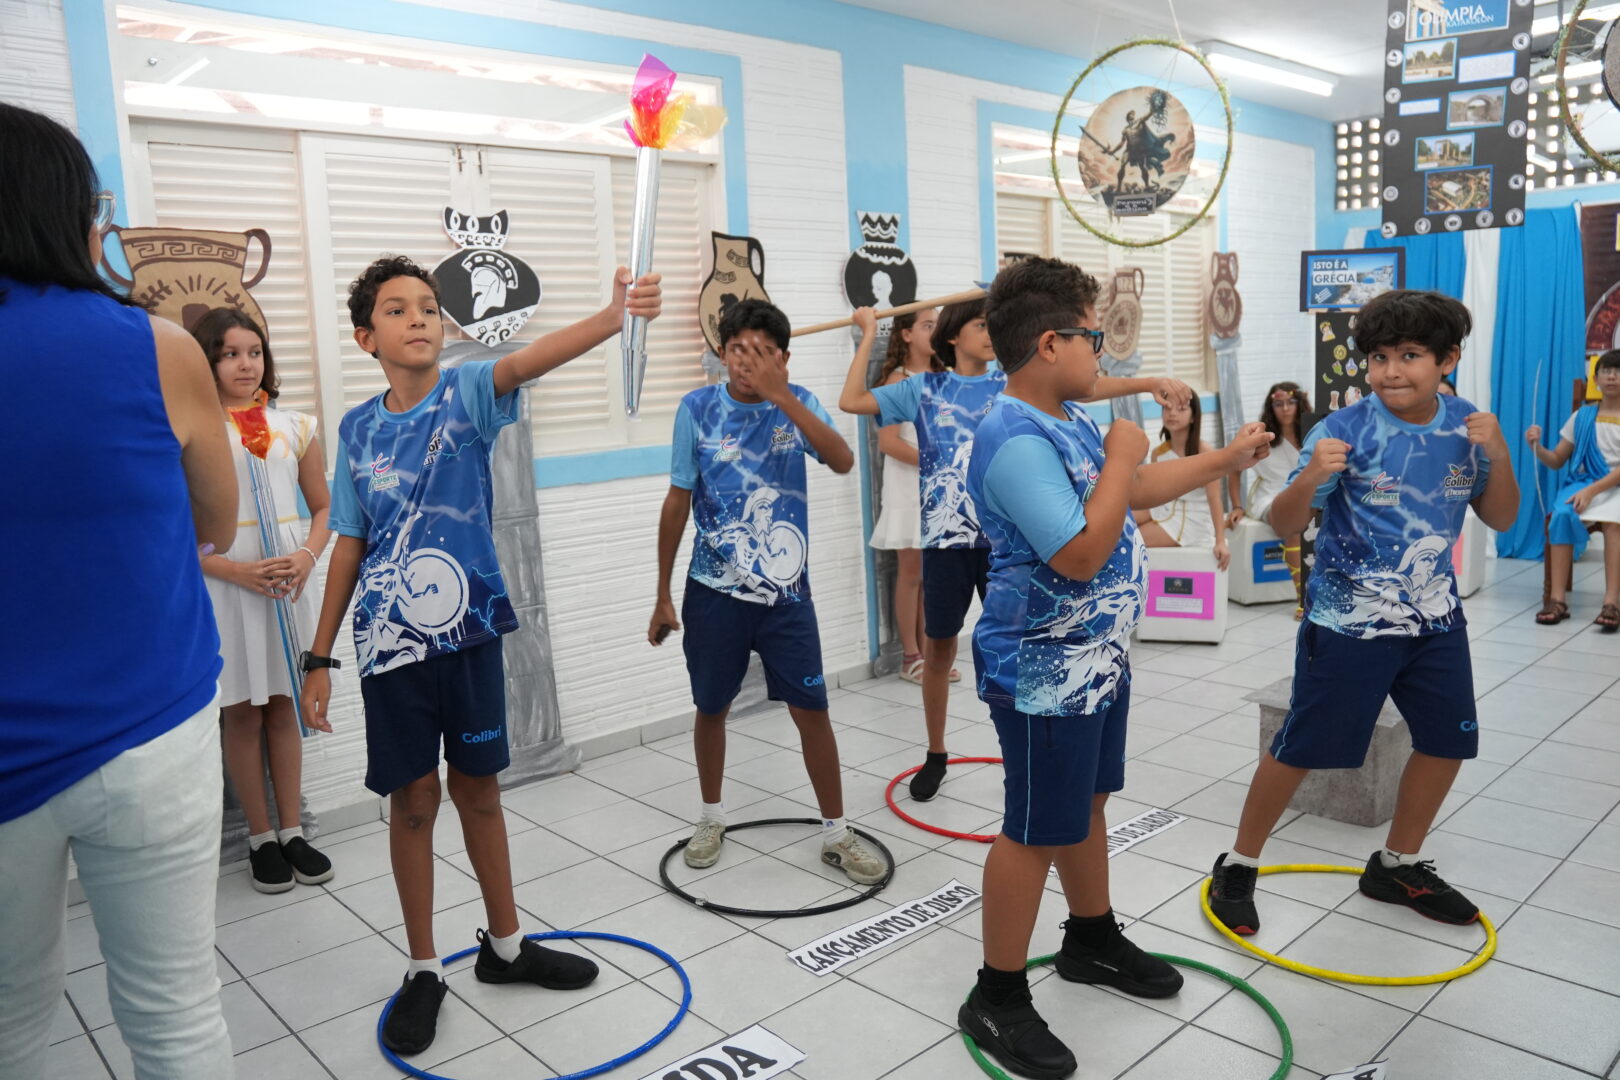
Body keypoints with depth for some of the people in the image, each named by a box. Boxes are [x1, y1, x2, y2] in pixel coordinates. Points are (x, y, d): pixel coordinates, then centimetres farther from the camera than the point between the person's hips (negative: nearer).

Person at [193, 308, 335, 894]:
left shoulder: (295, 426, 5)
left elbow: (322, 507, 11)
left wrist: (307, 557, -8)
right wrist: (239, 571, -18)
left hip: (287, 581, 3)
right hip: (224, 585, -3)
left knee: (284, 707, 11)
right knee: (243, 713, 6)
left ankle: (292, 831, 21)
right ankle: (260, 839, 19)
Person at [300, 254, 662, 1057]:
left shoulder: (467, 395, -4)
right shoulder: (358, 429, 2)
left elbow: (527, 360, -26)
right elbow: (349, 545, 6)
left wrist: (614, 316, -47)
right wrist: (319, 657, 7)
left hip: (469, 630, 0)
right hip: (391, 641, 1)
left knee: (478, 786, 13)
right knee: (414, 799, 8)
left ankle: (505, 943, 31)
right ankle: (423, 970, 25)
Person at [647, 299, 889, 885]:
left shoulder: (798, 403, -5)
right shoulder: (699, 407, -6)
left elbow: (843, 461, -24)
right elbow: (678, 502, 1)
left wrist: (780, 397, -33)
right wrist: (663, 595, 4)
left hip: (786, 593, 0)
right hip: (714, 593, 1)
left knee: (812, 711, 3)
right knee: (712, 708, 14)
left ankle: (836, 834, 20)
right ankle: (711, 818, 38)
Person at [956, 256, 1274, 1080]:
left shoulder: (1068, 421, 6)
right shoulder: (1016, 441, -26)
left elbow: (1134, 490, 21)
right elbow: (1081, 554, -30)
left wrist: (1224, 459, 21)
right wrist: (1121, 458, -20)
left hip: (1095, 658, 10)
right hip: (1045, 674, -10)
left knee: (1086, 802, 23)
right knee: (1035, 831, 1)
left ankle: (1092, 939, 44)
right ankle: (997, 999, 18)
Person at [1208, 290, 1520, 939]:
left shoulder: (1464, 428, -1)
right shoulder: (1345, 430, -16)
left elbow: (1500, 519, 6)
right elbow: (1285, 524, -17)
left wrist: (1498, 455, -12)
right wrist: (1311, 477, -37)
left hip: (1435, 618, 6)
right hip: (1348, 622, -5)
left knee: (1447, 740, 14)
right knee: (1303, 747, 0)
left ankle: (1397, 865, 35)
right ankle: (1238, 867, 17)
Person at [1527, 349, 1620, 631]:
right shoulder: (1582, 416, 13)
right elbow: (1556, 460, 14)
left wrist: (1592, 491, -22)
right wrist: (1537, 447, -7)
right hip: (1583, 481, 2)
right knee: (1563, 514, -32)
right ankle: (1557, 598, -33)